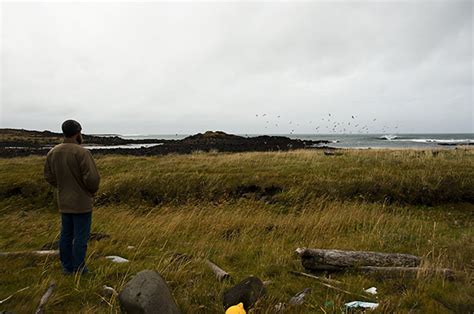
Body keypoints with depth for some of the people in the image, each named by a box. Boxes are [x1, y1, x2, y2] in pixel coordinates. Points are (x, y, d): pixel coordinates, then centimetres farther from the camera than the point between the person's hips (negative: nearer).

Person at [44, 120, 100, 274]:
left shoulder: (53, 152, 1)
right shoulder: (81, 152, -21)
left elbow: (49, 176, 10)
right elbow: (92, 178, -23)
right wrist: (93, 190, -3)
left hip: (63, 202, 7)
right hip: (81, 202, -7)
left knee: (66, 234, 17)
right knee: (80, 236, 4)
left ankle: (67, 266, 28)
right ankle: (78, 269, 13)